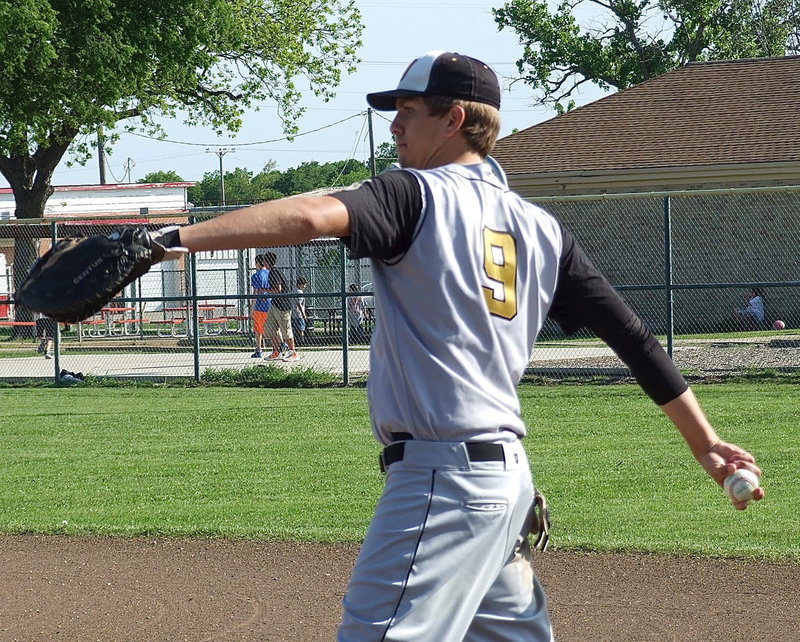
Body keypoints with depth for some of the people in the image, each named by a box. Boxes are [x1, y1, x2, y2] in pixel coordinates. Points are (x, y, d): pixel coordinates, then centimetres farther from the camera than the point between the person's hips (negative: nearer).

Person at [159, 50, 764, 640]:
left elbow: (311, 216, -25)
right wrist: (704, 440, 17)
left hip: (441, 480, -9)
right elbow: (629, 331, 13)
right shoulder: (541, 228, 14)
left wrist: (175, 239, -31)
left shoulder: (419, 196, -7)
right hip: (506, 475, 9)